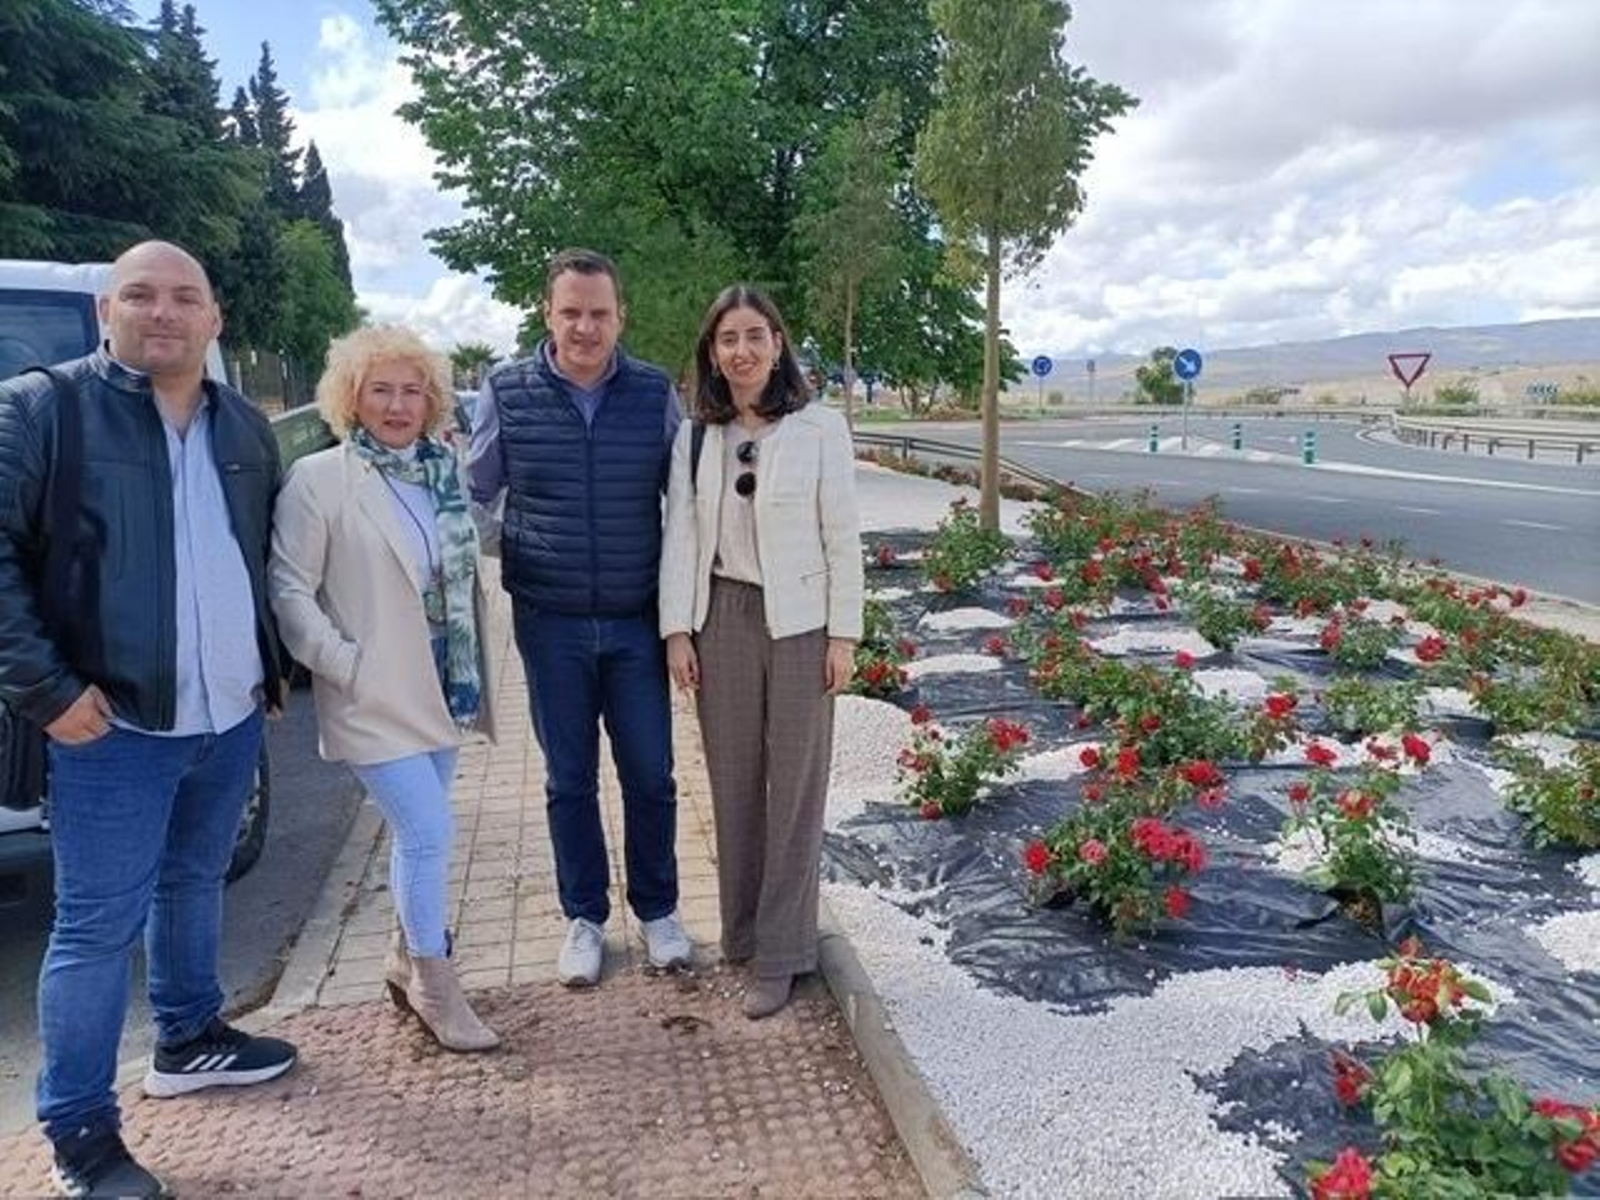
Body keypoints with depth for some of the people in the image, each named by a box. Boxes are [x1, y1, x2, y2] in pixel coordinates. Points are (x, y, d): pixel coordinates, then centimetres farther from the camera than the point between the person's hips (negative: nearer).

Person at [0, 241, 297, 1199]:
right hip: (115, 726, -5)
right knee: (99, 926, 3)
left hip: (232, 718, 6)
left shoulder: (246, 428, 9)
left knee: (195, 886, 22)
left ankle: (190, 1040, 41)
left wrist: (273, 665, 12)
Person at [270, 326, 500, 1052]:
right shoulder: (318, 480, -10)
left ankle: (408, 960, 35)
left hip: (438, 688, 6)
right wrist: (349, 665, -15)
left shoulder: (445, 474, 7)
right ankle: (434, 985, 11)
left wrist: (469, 674, 6)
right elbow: (290, 591, -11)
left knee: (415, 832, 17)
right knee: (428, 832, -7)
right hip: (373, 695, -6)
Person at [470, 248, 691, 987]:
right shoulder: (506, 393, -3)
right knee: (570, 781, 11)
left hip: (637, 621, 0)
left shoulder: (656, 394, -2)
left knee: (649, 775, 8)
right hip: (550, 623, 0)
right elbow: (471, 495, 8)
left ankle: (657, 911, 29)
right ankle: (584, 918, 29)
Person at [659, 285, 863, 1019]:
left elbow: (842, 537, -4)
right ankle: (741, 930, 30)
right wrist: (677, 629, -2)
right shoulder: (696, 438, 4)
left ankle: (780, 954, 16)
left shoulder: (819, 428, -5)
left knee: (794, 787, 5)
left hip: (798, 622, -3)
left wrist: (844, 634, -6)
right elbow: (679, 537, 4)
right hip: (722, 618, 3)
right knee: (733, 783, 12)